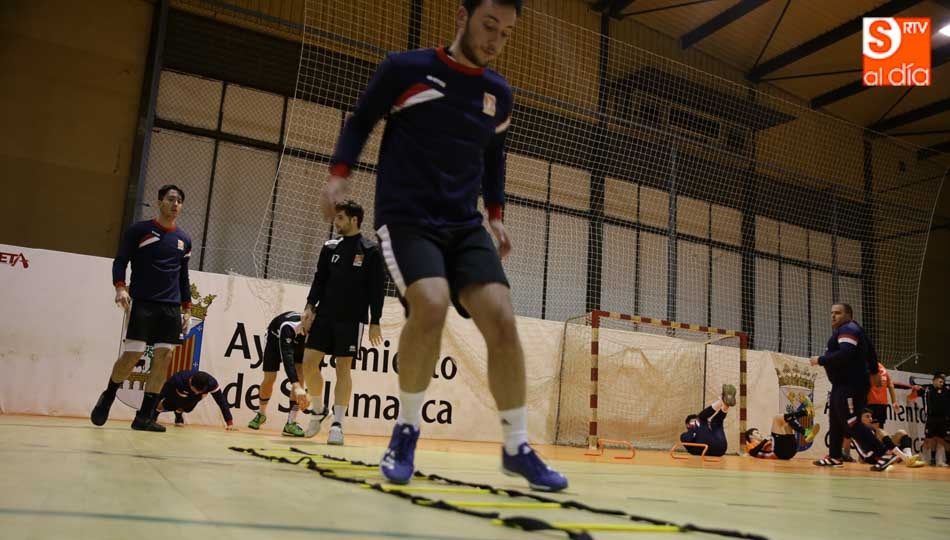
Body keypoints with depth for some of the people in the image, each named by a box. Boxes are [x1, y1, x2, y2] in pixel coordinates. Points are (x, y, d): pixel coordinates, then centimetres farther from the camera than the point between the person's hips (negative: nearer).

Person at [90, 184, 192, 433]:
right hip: (142, 303, -4)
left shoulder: (184, 240, 13)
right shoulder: (138, 230, 1)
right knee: (131, 355, -8)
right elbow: (120, 261, -1)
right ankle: (107, 397, 22)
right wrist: (120, 287, -17)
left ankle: (144, 417, 3)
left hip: (171, 308, 4)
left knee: (163, 358, -4)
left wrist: (187, 308, 12)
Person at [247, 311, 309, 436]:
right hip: (276, 337, -3)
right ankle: (261, 414, 27)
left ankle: (291, 423, -12)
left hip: (298, 343, 3)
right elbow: (287, 357, -54)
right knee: (269, 379, -5)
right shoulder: (288, 326, -45)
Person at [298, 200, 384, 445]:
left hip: (351, 319, -4)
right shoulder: (330, 247, 11)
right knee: (309, 362, -1)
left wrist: (375, 322, -7)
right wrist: (310, 306, -2)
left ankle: (337, 424, 5)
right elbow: (320, 279, 11)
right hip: (324, 315, 4)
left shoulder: (370, 250, -2)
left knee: (343, 367, -2)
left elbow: (377, 288, -3)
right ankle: (318, 410, 20)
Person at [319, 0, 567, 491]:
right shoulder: (405, 69, -2)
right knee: (431, 304, -29)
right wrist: (339, 172, -6)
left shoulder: (500, 95, 11)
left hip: (465, 226, 4)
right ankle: (406, 430, -5)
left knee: (502, 319, -13)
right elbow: (360, 120, 8)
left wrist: (495, 214, 15)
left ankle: (517, 449, 2)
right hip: (406, 218, -4)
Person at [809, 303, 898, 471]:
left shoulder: (848, 329, -11)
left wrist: (820, 360, -19)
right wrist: (873, 372, 36)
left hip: (851, 386, -11)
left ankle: (885, 454, -10)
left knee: (852, 424, -12)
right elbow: (871, 354, 29)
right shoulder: (846, 330, 21)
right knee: (836, 422, 16)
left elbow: (845, 355, -27)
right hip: (843, 384, 11)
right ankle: (834, 457, 24)